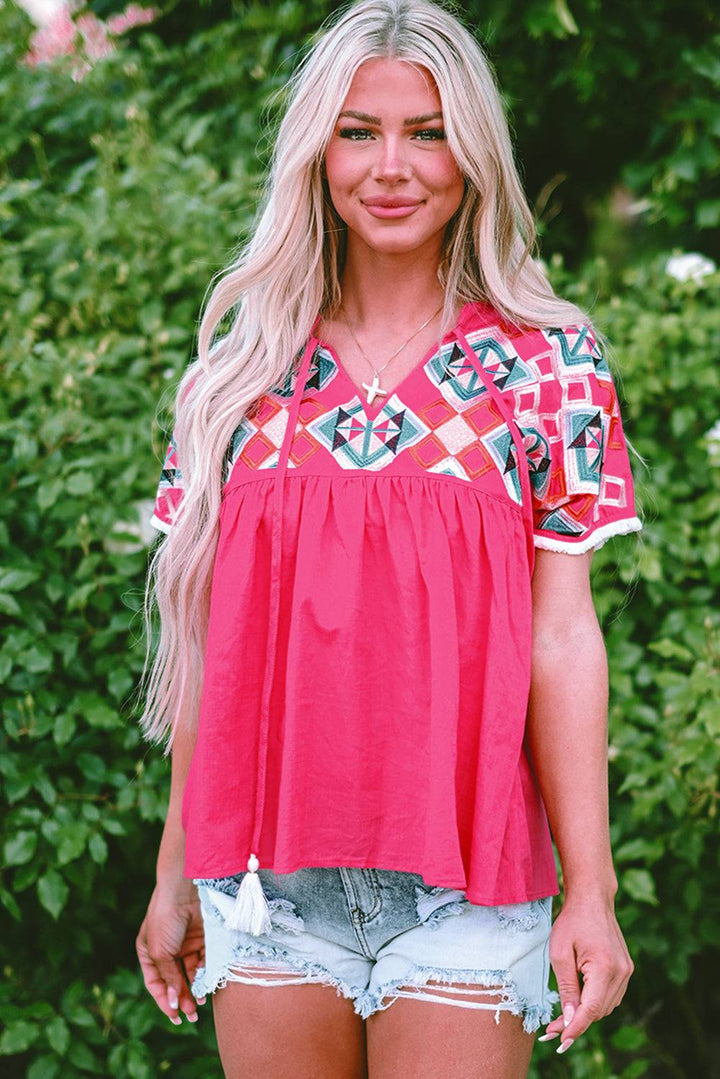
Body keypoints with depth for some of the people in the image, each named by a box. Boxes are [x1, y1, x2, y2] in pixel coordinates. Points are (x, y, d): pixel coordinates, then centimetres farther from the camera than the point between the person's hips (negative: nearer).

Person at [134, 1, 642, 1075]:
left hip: (464, 875, -2)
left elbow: (563, 635, -2)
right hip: (267, 879, 2)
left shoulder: (546, 363, 1)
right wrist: (176, 875, 9)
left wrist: (591, 888, -6)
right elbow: (211, 638, 9)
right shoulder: (248, 368, 7)